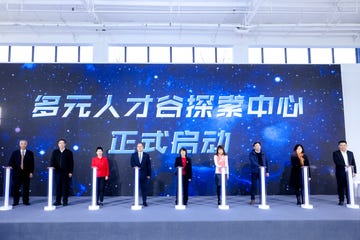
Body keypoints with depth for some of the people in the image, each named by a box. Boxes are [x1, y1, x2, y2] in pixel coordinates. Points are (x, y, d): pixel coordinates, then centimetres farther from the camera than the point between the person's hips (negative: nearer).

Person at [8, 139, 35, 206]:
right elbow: (11, 161, 2)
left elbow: (32, 163, 4)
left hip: (26, 173, 0)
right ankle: (15, 202, 12)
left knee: (26, 187, 2)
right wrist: (10, 166, -19)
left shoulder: (30, 153, 7)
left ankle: (25, 201, 12)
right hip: (17, 173, 1)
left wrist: (31, 172, -3)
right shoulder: (15, 153, 10)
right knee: (15, 187, 1)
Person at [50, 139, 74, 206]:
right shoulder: (55, 152, 11)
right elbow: (52, 160, 3)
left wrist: (70, 172, -5)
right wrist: (52, 166, -18)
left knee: (65, 187, 1)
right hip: (57, 172, 2)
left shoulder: (69, 152, 3)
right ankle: (58, 201, 13)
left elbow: (71, 163, 1)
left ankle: (65, 201, 9)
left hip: (66, 172, -2)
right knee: (58, 186, 4)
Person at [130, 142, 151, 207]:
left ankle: (144, 202, 12)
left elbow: (149, 165, 4)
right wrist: (135, 166, -21)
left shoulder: (146, 155, 6)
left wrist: (148, 174, -1)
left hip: (144, 175, 0)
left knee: (144, 188, 3)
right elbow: (132, 163, 1)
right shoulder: (133, 155, 8)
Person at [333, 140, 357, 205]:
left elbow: (353, 163, 12)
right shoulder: (335, 153, 0)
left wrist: (354, 171, 3)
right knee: (341, 186, 0)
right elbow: (337, 162, -14)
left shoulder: (350, 153, 13)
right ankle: (341, 200, 8)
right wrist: (345, 165, -25)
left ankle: (349, 200, 11)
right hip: (340, 173, -3)